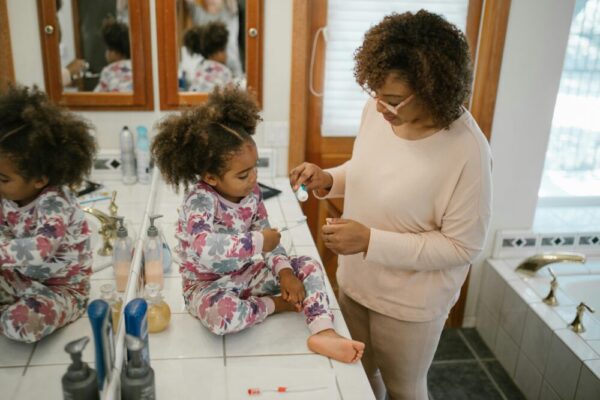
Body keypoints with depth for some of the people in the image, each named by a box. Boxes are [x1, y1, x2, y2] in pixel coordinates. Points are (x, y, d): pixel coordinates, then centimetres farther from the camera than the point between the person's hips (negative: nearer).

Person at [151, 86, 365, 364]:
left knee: (309, 267, -4)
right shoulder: (200, 199, -27)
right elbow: (205, 249, -44)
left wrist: (284, 271, -13)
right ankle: (277, 304, -9)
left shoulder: (251, 192, -6)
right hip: (208, 284, -6)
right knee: (224, 314, -39)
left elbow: (266, 235, 2)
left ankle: (322, 332, -21)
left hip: (247, 273, 6)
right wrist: (258, 243, -35)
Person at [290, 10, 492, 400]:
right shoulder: (376, 110, -10)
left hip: (411, 303, -5)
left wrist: (370, 240, -29)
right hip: (354, 281, 6)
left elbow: (462, 246, -22)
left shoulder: (466, 150, -29)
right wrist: (328, 180, -11)